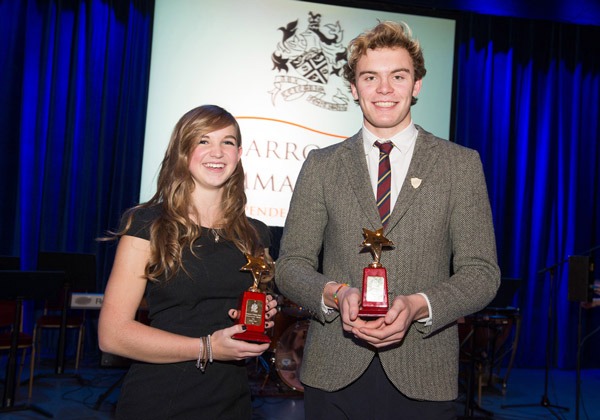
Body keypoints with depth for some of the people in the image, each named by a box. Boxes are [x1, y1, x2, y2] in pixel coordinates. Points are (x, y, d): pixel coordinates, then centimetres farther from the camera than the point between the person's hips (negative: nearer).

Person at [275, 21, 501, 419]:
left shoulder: (461, 164, 2)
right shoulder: (321, 165, 5)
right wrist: (335, 294, -16)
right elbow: (291, 265, 3)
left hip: (423, 376, -1)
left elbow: (481, 271, -1)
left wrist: (418, 305, -18)